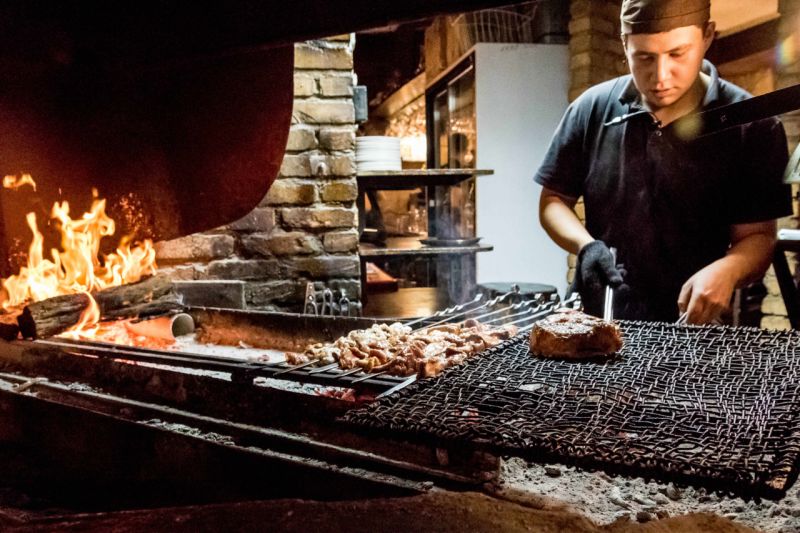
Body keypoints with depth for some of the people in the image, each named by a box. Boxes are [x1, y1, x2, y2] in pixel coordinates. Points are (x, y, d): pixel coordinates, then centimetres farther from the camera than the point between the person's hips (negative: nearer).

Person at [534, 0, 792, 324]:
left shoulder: (750, 125, -4)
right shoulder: (592, 109, 0)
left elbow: (757, 236, -1)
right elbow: (553, 200, 8)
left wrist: (727, 270, -24)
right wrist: (585, 245, -12)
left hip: (693, 325, -1)